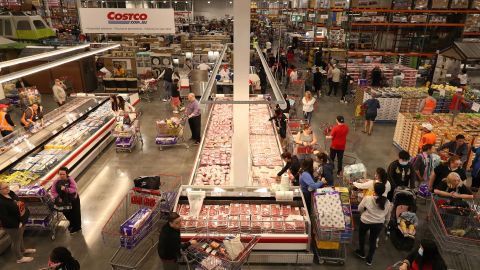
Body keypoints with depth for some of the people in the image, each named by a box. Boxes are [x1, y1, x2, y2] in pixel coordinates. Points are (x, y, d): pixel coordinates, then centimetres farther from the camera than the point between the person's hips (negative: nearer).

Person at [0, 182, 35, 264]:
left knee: (20, 237, 30)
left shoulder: (11, 193, -4)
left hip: (21, 221, 8)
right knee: (16, 241, 12)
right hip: (13, 225, -8)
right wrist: (17, 224, -24)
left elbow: (20, 202, 13)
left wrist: (25, 210, -1)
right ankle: (20, 258, 31)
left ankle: (22, 250, 53)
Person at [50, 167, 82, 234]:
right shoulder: (56, 181, -13)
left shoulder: (70, 179, -22)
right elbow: (53, 191, -12)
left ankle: (77, 227, 30)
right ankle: (72, 223, 51)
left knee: (75, 213, 9)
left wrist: (66, 189, -41)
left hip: (73, 199, -4)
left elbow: (74, 189, -27)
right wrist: (57, 198, -24)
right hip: (63, 200, 4)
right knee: (66, 213, 22)